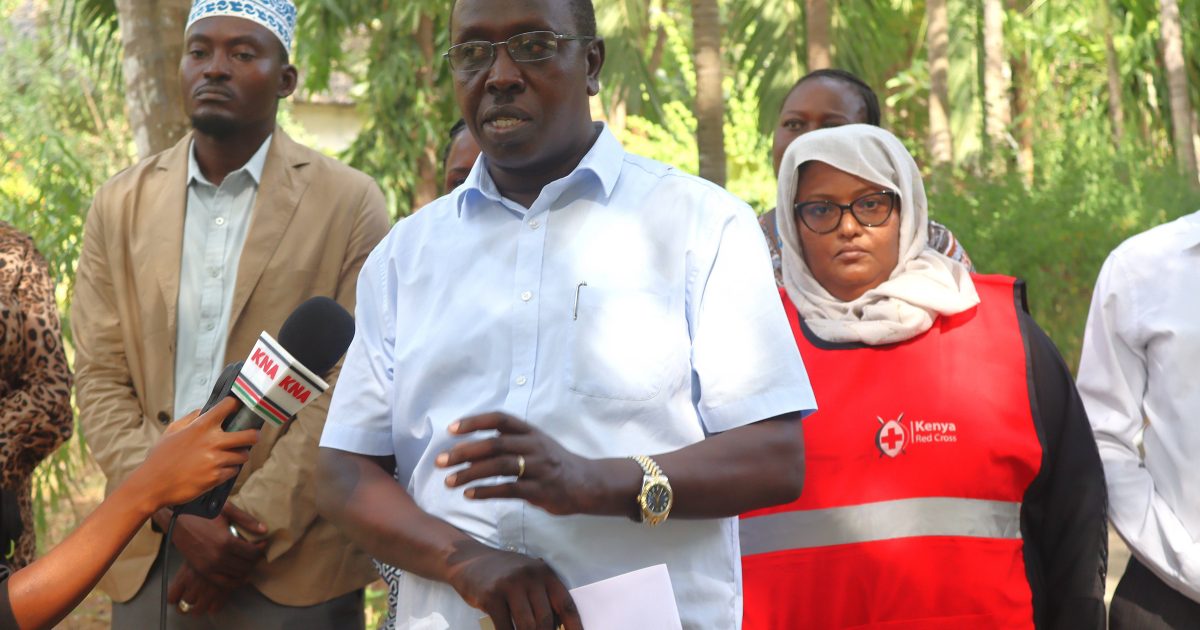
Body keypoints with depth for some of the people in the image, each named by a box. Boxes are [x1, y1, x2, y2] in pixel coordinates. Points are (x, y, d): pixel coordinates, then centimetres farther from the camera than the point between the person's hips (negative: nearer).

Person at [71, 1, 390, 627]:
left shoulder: (349, 203, -2)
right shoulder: (120, 205, 7)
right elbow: (100, 381, 3)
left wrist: (255, 528, -13)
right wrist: (179, 514, -10)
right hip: (148, 556, 3)